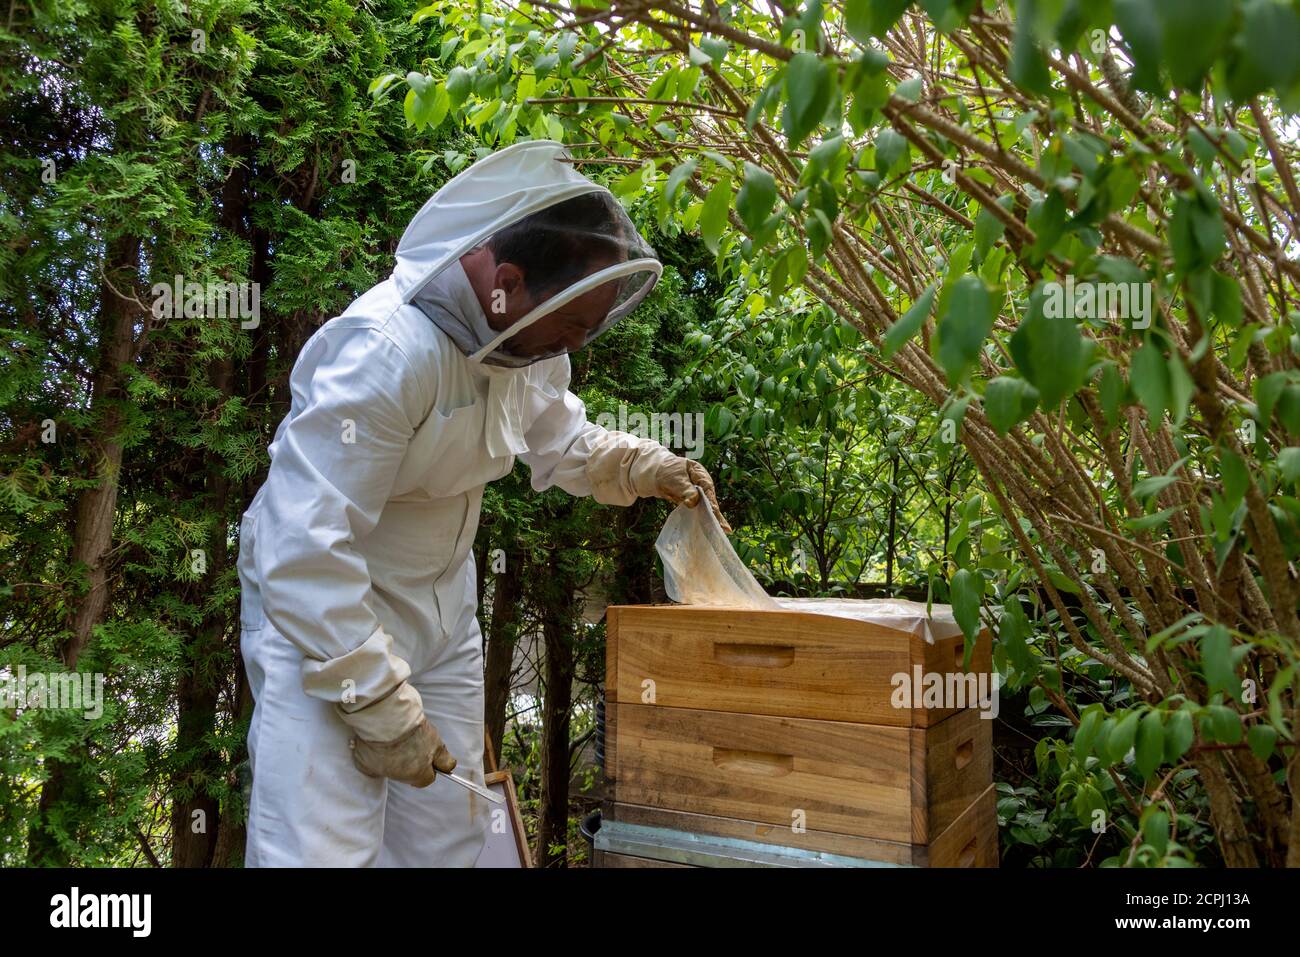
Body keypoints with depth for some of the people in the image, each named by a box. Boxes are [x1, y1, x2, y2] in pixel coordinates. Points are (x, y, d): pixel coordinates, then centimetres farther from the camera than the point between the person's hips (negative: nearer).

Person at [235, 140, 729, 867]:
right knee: (324, 845, -9)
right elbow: (306, 551, -29)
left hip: (442, 609, 8)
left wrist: (644, 466, -2)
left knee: (449, 836, 14)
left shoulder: (525, 338, -5)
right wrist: (379, 705, -23)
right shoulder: (385, 351, -31)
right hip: (324, 608, -7)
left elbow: (562, 439, 15)